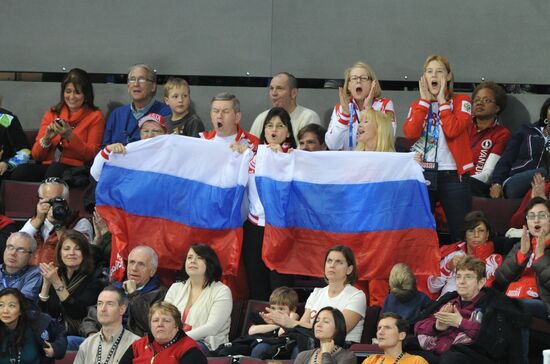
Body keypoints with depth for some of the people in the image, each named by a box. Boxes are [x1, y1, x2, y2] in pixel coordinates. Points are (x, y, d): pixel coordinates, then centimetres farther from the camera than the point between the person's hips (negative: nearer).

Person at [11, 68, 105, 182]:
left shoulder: (95, 116, 10)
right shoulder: (52, 113, 19)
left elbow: (90, 155, 0)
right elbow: (36, 155, 14)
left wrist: (70, 136, -13)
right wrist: (46, 139, -7)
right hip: (46, 166, 3)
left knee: (55, 169, -39)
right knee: (21, 171, -32)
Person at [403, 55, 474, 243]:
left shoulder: (461, 101, 5)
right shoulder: (417, 105, 15)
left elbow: (452, 130, -14)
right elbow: (410, 133, -6)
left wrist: (442, 100, -6)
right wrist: (425, 100, -2)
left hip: (452, 176, -3)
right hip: (422, 174, 3)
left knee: (461, 234, -4)